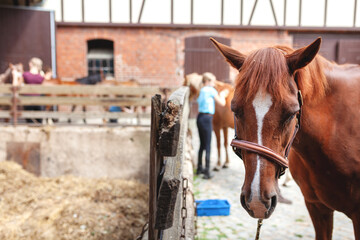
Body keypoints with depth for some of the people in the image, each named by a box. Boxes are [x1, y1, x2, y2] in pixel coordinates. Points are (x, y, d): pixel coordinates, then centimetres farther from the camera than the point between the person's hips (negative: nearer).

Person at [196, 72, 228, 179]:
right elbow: (222, 103, -4)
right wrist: (222, 96, 15)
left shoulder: (202, 90, 16)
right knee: (207, 146, -5)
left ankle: (199, 168, 28)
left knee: (202, 144, 18)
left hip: (200, 117, 9)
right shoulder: (211, 90, -8)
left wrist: (221, 94, 29)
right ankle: (207, 172, -3)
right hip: (207, 119, -9)